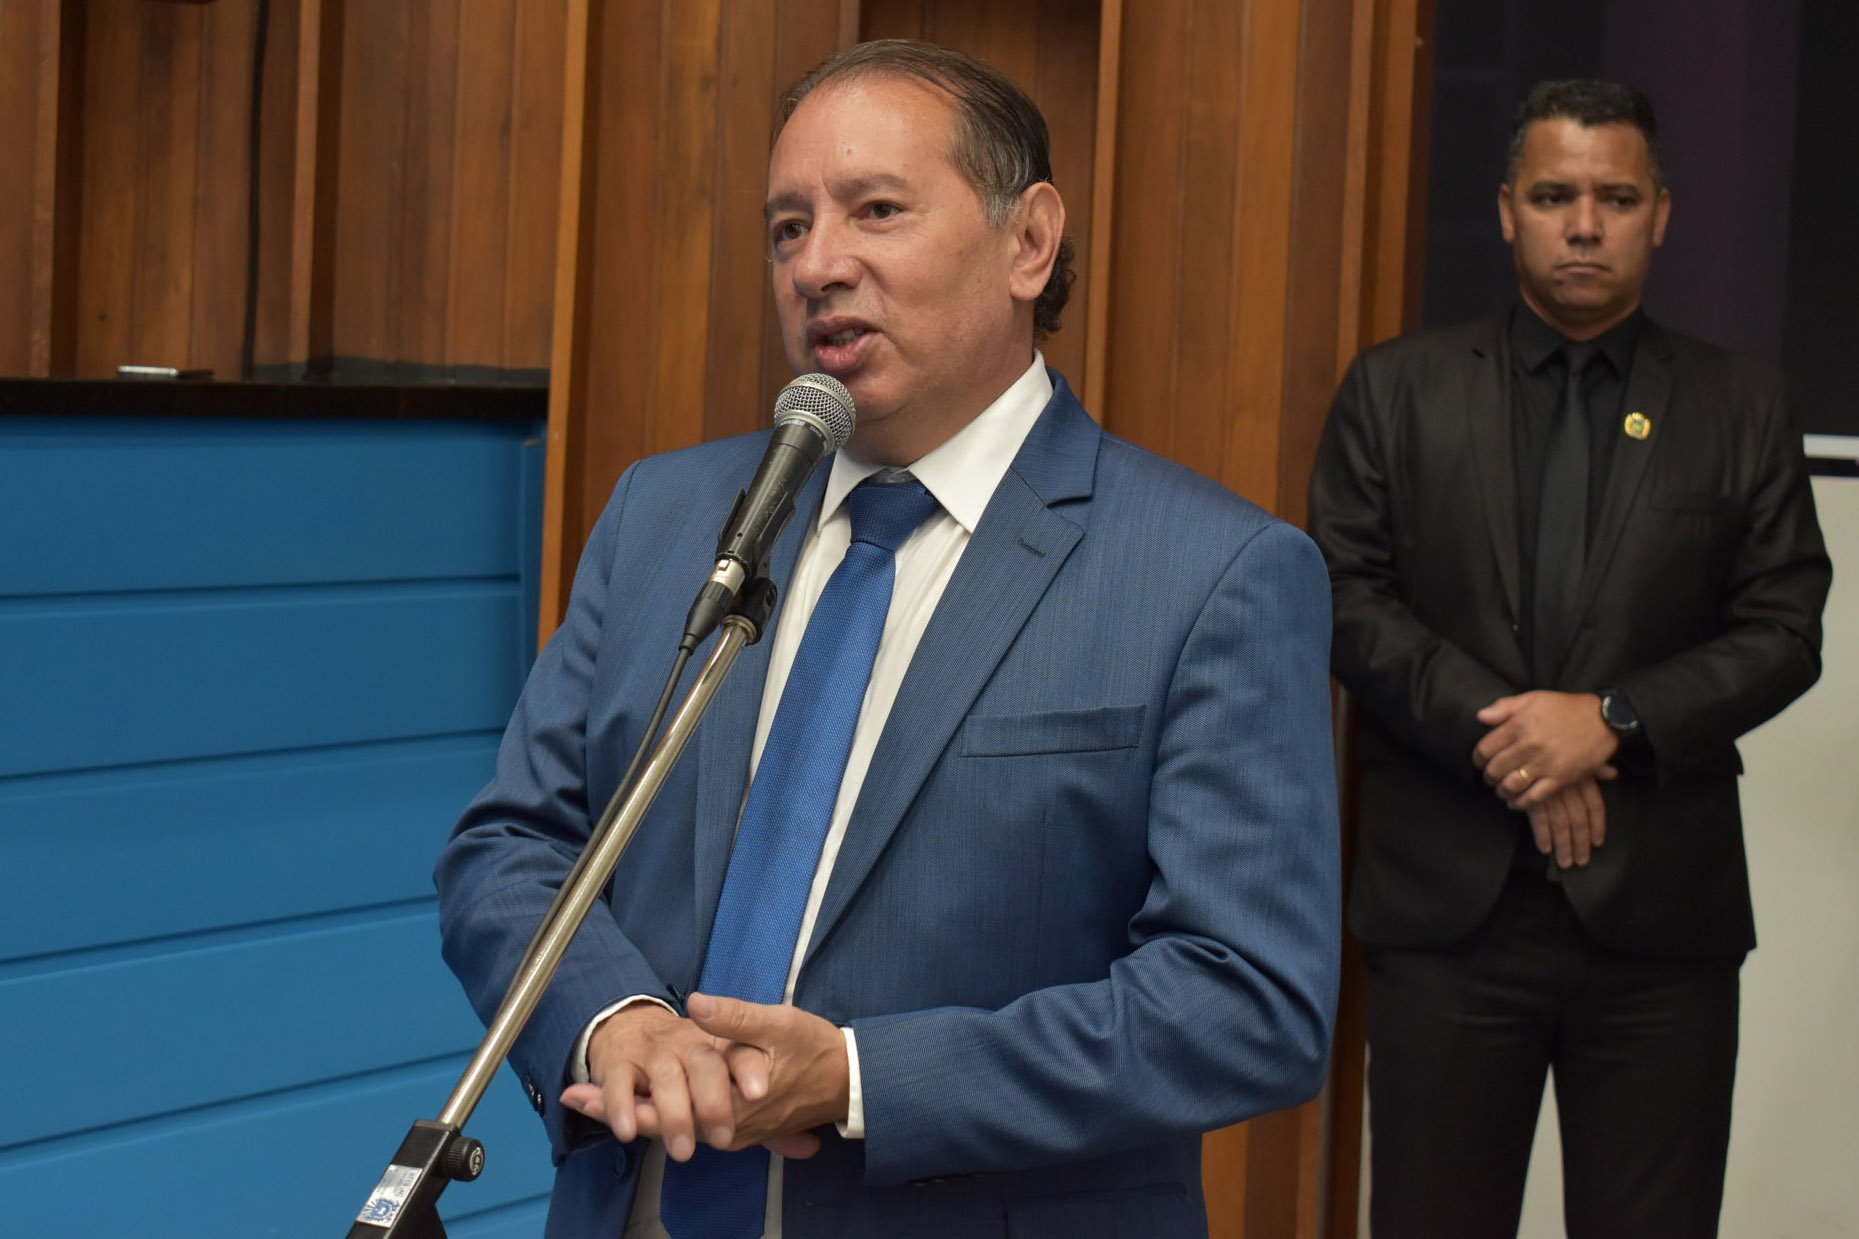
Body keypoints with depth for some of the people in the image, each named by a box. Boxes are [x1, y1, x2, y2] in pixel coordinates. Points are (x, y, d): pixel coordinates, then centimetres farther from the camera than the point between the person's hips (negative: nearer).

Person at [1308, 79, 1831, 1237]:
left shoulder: (1743, 409, 8)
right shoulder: (1396, 389, 7)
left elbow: (1784, 629, 2)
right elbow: (1348, 596, -1)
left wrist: (1613, 721, -13)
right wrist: (1494, 732, -13)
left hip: (1660, 910, 1)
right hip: (1447, 897, 0)